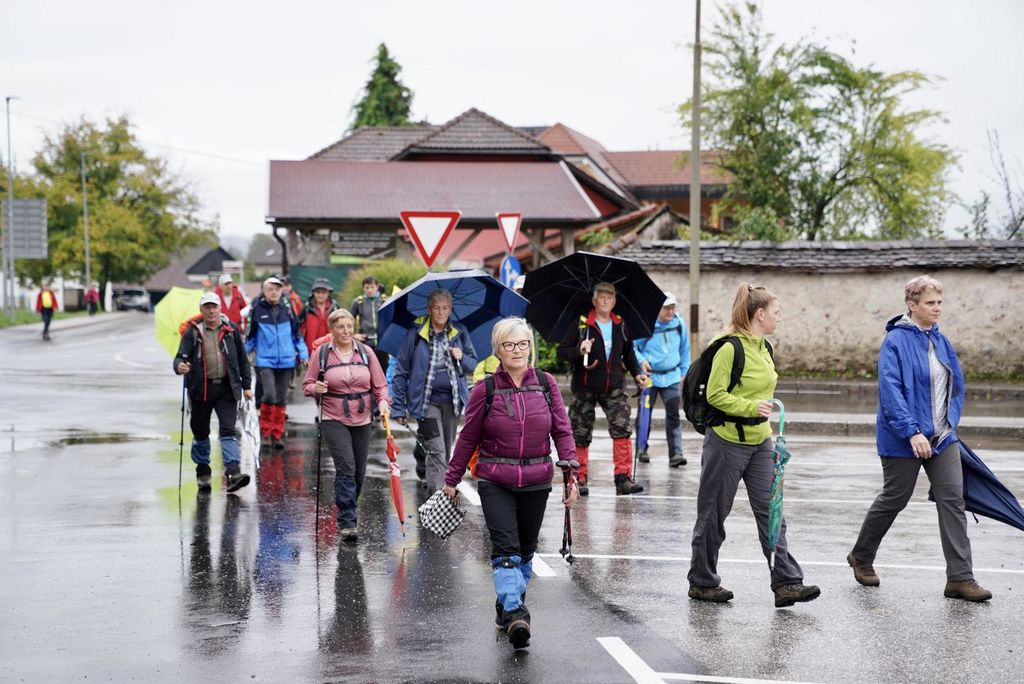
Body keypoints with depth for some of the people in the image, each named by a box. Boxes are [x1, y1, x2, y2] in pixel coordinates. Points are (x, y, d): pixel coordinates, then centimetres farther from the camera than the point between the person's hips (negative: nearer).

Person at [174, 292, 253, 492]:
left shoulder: (231, 330, 5)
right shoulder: (193, 332, 0)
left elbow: (242, 359, 10)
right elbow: (182, 355, -8)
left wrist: (246, 385, 8)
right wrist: (179, 365, -32)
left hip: (226, 388, 0)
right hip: (201, 388, 0)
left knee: (228, 430, -10)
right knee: (200, 431, 10)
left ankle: (233, 472, -18)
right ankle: (202, 472, 25)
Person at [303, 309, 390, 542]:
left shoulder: (365, 352, 5)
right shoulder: (322, 353, -1)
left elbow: (380, 384, 8)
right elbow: (307, 385, 5)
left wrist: (383, 402, -11)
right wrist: (315, 388, -17)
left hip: (362, 420, 3)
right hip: (334, 420, -3)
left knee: (359, 472, 9)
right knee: (346, 467, -17)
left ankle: (347, 512, 30)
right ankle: (347, 522, -16)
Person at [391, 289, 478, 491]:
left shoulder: (459, 332, 6)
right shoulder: (416, 334, -4)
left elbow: (473, 365, 14)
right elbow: (401, 372, -1)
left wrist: (462, 358, -10)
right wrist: (399, 407, -4)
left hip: (451, 401, 4)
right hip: (426, 401, -4)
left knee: (446, 451, 14)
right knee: (436, 451, -14)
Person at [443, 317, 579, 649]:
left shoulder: (546, 383, 3)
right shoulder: (486, 389, -3)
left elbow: (562, 431, 5)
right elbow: (468, 437, 4)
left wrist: (571, 473, -4)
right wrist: (451, 479, 7)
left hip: (536, 482, 3)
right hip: (495, 482, -3)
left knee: (526, 548, 13)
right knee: (505, 547, -15)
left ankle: (508, 604, 31)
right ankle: (515, 613, -20)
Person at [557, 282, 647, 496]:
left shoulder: (621, 326, 10)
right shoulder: (581, 324, -2)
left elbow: (628, 354, 22)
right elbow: (562, 351, -2)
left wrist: (637, 373, 8)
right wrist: (579, 351, -20)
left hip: (613, 387, 2)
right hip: (585, 388, -2)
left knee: (622, 430, -12)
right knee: (580, 436, 2)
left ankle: (623, 478, -12)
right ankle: (579, 479, 14)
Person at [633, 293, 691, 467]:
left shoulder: (679, 323, 1)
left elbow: (684, 348, 14)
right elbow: (632, 347, -3)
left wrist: (684, 372, 15)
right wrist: (641, 360, -21)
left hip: (672, 377, 2)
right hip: (649, 376, -2)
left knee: (674, 415, -6)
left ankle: (675, 453, -8)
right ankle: (642, 450, 23)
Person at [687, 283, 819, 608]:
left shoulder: (763, 348, 11)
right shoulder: (730, 347, -15)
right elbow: (715, 394, -18)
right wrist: (751, 407, -26)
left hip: (759, 442, 8)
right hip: (727, 441, -8)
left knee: (771, 511, 0)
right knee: (713, 514, 5)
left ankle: (786, 582, -1)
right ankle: (702, 583, 17)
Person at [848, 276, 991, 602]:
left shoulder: (939, 340, 9)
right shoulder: (896, 341, -14)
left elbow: (956, 383, 21)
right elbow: (891, 391, -22)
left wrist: (951, 422, 13)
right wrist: (912, 432, -27)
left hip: (942, 439, 6)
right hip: (904, 440, -6)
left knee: (953, 500, -3)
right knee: (894, 499, 7)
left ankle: (960, 578, -2)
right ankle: (861, 557, 30)